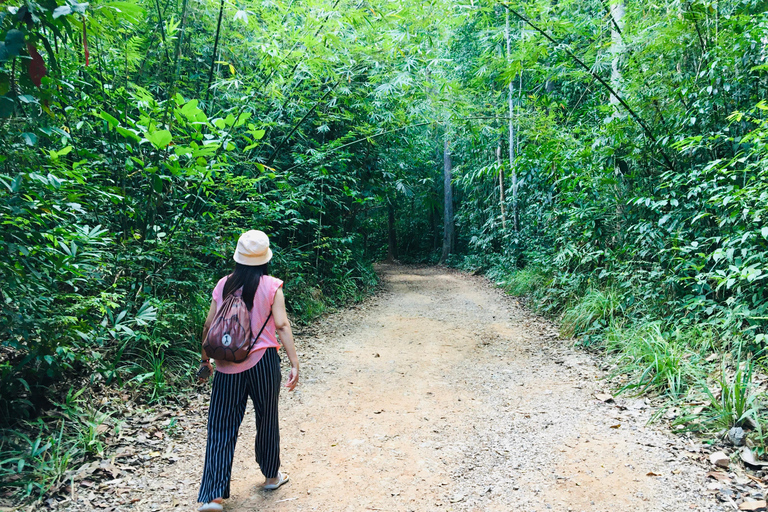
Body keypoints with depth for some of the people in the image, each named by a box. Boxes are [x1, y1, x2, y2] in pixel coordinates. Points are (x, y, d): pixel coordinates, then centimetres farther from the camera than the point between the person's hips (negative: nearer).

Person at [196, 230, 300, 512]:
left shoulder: (224, 284, 2)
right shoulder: (271, 286, -6)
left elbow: (209, 325, 4)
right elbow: (281, 325, -13)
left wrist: (204, 360, 15)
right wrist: (294, 363, -13)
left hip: (228, 364, 2)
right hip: (262, 361, -2)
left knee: (222, 425, 8)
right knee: (267, 419, 17)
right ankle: (271, 475, 35)